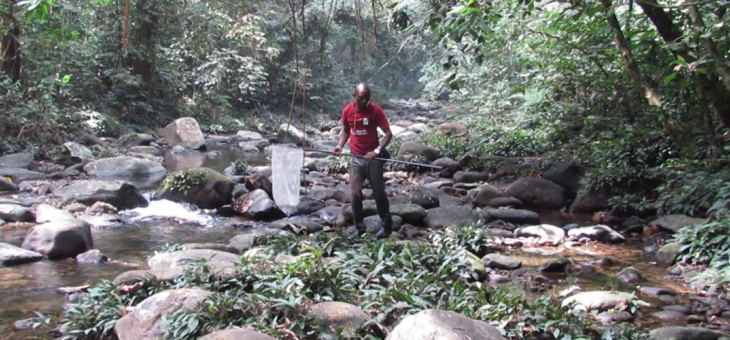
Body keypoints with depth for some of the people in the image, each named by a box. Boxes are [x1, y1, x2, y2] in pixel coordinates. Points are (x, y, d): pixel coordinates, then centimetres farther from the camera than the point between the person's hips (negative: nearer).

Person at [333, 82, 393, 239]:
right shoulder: (347, 110, -3)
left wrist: (377, 151, -23)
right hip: (356, 158, 3)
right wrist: (340, 145, -7)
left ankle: (386, 226, 21)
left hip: (373, 158, -3)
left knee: (379, 193, 6)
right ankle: (359, 227, 15)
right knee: (355, 194, 2)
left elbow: (388, 133, -11)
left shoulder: (375, 110, -13)